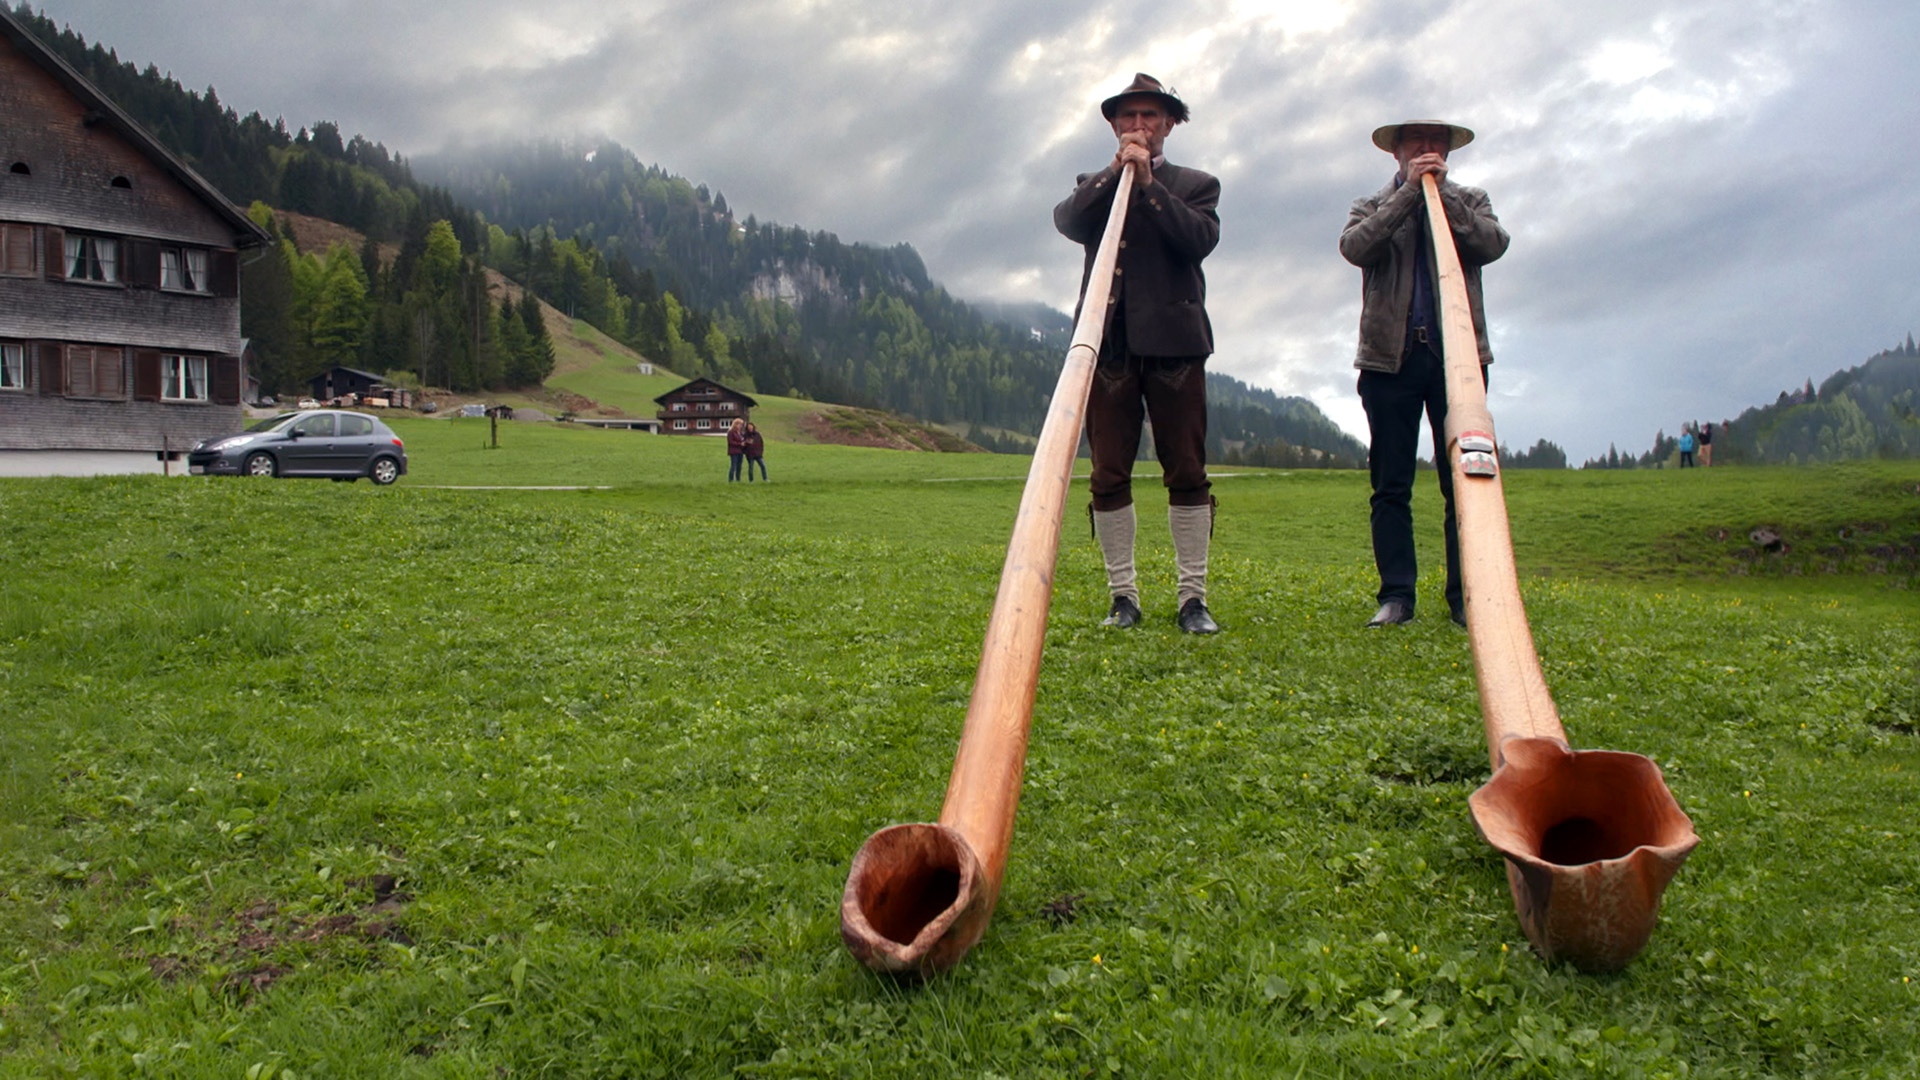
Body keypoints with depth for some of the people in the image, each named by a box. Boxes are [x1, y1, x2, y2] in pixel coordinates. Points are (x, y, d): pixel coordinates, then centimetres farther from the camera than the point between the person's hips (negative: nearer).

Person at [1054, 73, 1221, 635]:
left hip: (1173, 341, -1)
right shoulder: (1093, 185, 21)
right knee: (1109, 476, 0)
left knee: (1187, 472, -3)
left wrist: (1148, 183, -7)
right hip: (1108, 343, 2)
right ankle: (1123, 596, 7)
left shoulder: (1195, 184, 15)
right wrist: (1114, 173, -6)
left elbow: (1201, 238, -5)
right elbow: (1067, 223, -1)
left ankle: (1192, 598, 2)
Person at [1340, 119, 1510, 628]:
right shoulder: (1371, 207, 16)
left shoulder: (1470, 200, 18)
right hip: (1390, 357, 0)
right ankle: (1395, 596, 2)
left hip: (1458, 355, 1)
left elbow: (1493, 244, -3)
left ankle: (1466, 597, 0)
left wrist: (1443, 192, -5)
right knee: (1390, 485, -1)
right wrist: (1409, 192, -7)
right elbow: (1354, 247, -7)